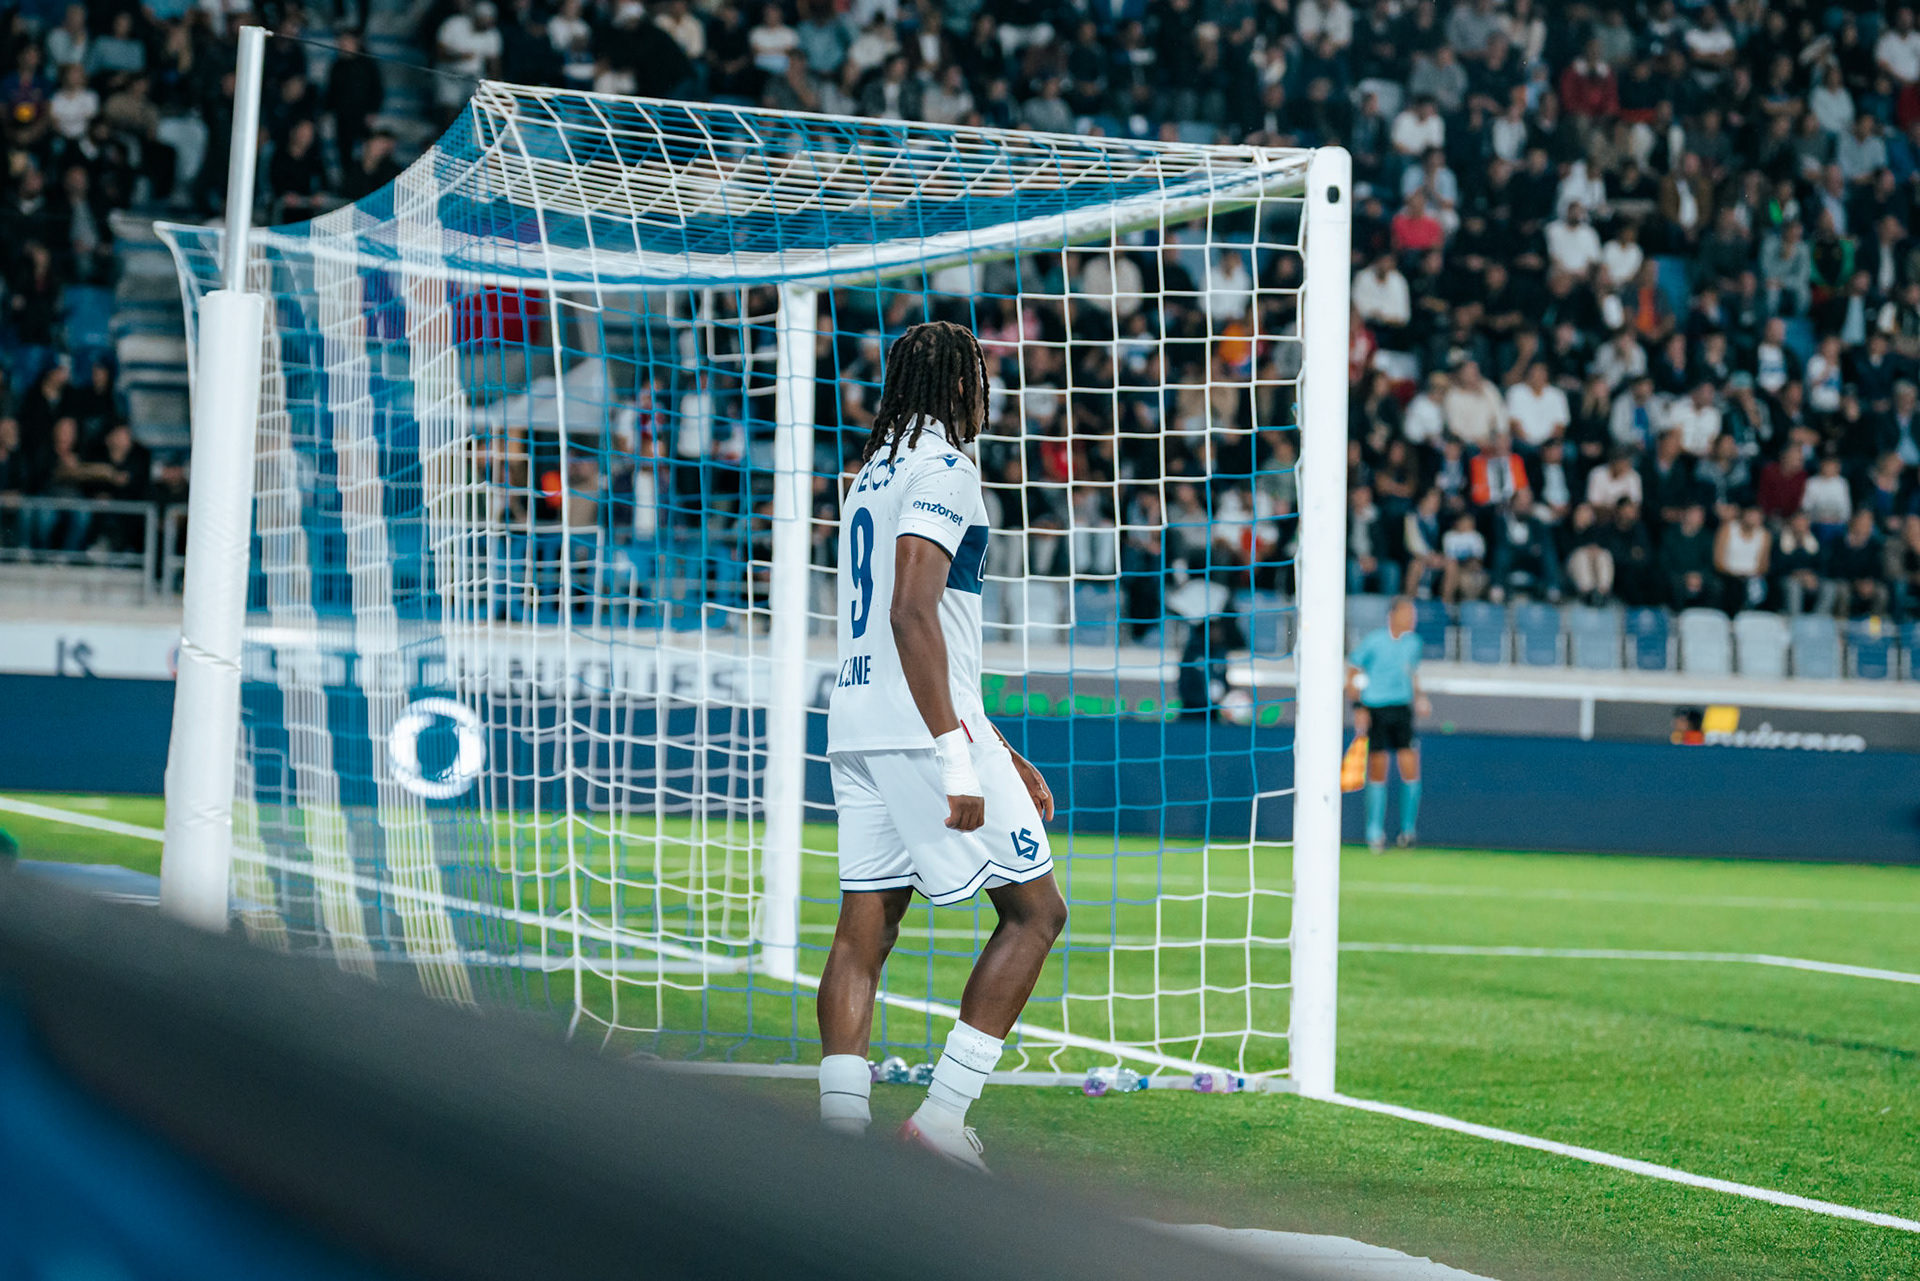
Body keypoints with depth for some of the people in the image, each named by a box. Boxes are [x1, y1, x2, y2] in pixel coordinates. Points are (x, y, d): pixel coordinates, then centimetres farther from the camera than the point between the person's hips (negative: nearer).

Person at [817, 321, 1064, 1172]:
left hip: (858, 729, 9)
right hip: (922, 729, -9)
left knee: (863, 934, 4)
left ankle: (839, 1133, -3)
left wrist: (1002, 755, 29)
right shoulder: (942, 468, -8)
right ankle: (942, 1113, -5)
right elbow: (913, 615, -19)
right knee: (1035, 910, 0)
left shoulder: (875, 474, 22)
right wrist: (957, 763, -22)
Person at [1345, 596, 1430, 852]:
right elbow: (1353, 673, -3)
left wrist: (1418, 698, 5)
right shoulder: (1373, 641, -8)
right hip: (1375, 711, -4)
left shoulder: (1413, 642, 6)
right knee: (1377, 773, 0)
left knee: (1410, 771, -5)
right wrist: (1357, 707, -11)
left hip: (1402, 711, 4)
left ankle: (1408, 829, 9)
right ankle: (1375, 832, 12)